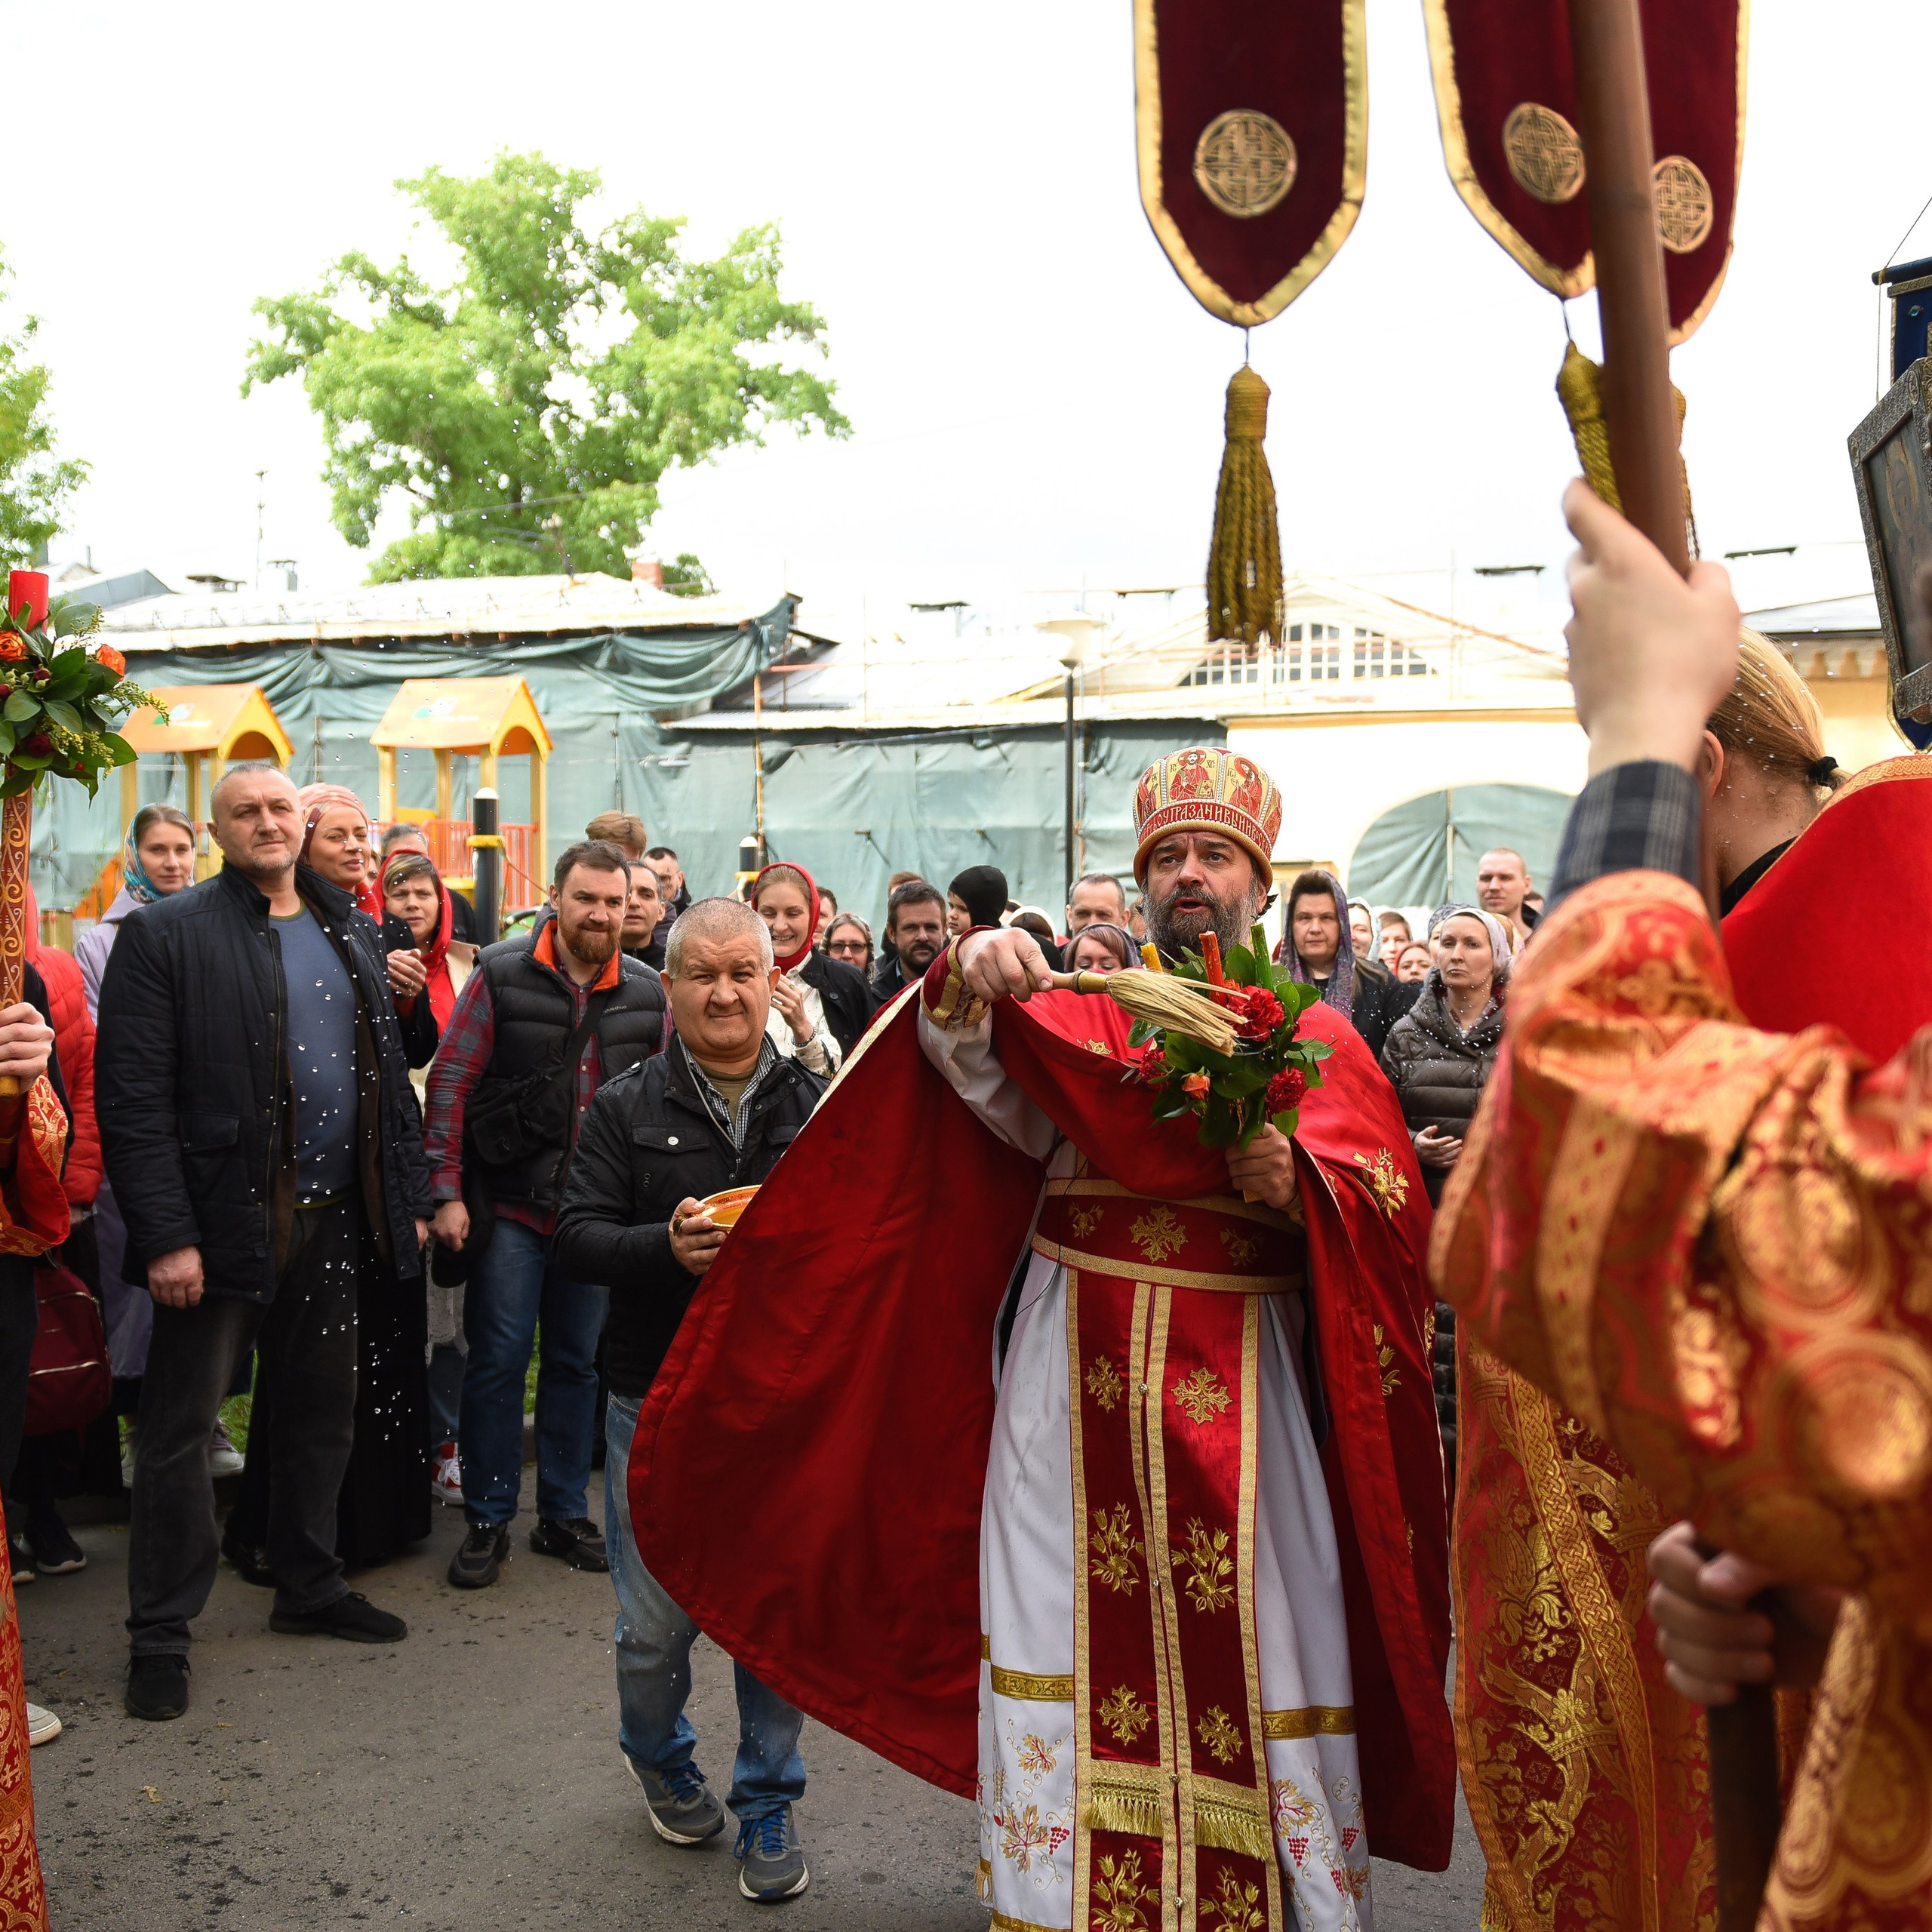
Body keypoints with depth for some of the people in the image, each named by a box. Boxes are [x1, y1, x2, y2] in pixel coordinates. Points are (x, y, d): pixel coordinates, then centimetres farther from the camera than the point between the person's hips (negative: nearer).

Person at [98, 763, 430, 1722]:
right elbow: (131, 1097, -13)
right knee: (182, 1426, 4)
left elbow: (387, 1074, 14)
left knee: (322, 1413, 16)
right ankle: (160, 1632, 17)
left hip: (332, 1217, 6)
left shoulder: (352, 931, 11)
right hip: (222, 1220, -5)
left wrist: (408, 1199, 8)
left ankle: (311, 1589, 33)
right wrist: (165, 1235, -18)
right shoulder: (164, 934, -7)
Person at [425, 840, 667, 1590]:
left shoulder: (646, 994, 4)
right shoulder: (502, 974, -5)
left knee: (577, 1362, 12)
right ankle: (487, 1521, 13)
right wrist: (447, 1191, -11)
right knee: (499, 1360, 0)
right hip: (510, 1203, -3)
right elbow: (451, 1080, -6)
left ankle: (564, 1513, 25)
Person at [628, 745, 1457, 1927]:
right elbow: (985, 1081, -9)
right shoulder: (1080, 1012, 11)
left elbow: (1396, 1220, 1)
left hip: (1244, 1386, 0)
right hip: (1078, 1381, 1)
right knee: (1080, 1641, 3)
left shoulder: (1319, 1041, 9)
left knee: (1258, 1647, 2)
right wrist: (971, 987, -29)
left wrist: (1294, 1184, -18)